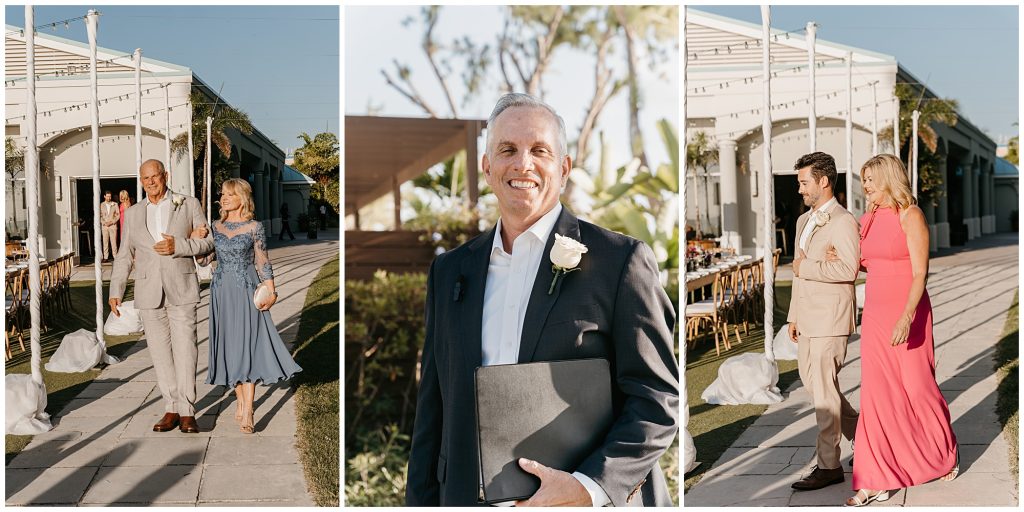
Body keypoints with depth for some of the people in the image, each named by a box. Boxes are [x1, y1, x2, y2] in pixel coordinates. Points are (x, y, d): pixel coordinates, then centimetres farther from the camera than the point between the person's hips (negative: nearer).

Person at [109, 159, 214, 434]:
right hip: (149, 293, 3)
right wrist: (115, 290, 6)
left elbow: (208, 241, 3)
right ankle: (171, 408, 13)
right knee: (160, 352, 5)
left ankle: (187, 411, 0)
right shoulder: (133, 213, 13)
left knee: (185, 350, -5)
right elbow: (124, 255, 15)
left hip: (181, 290, -3)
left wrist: (178, 246, -13)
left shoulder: (189, 205, 5)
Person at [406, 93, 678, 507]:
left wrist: (588, 487, -21)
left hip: (591, 501, -4)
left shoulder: (621, 261, -7)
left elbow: (658, 400, -9)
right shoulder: (450, 270, 8)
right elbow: (433, 411, 11)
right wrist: (421, 502, 6)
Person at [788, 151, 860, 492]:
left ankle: (829, 466, 5)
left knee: (823, 388, -5)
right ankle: (859, 431, 33)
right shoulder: (804, 221, 17)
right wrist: (794, 316, 19)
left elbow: (848, 269, -24)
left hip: (831, 318, -9)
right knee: (811, 381, 15)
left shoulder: (842, 221, -12)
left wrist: (805, 267, -16)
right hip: (807, 318, 9)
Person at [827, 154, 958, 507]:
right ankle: (876, 480, 7)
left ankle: (946, 454, 34)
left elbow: (920, 273, -15)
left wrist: (907, 317, -24)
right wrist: (844, 259, 0)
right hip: (875, 314, 6)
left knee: (918, 387, 7)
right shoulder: (869, 219, 9)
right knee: (877, 394, 3)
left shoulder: (910, 215, -10)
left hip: (907, 312, -6)